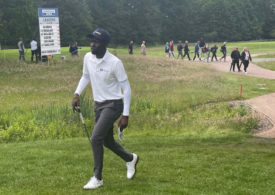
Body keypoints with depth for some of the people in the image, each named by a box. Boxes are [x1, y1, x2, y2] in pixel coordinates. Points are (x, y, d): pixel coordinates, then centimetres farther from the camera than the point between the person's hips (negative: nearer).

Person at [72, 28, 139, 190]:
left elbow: (126, 88, -14)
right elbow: (86, 76, 17)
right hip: (98, 104, 7)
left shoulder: (115, 62, -20)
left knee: (96, 138, -18)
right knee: (107, 141, 16)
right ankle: (131, 159, 44)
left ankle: (98, 178, -4)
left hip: (113, 105, -7)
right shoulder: (88, 57, -3)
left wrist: (125, 116, -16)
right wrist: (77, 94, 2)